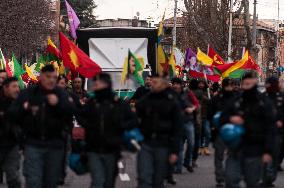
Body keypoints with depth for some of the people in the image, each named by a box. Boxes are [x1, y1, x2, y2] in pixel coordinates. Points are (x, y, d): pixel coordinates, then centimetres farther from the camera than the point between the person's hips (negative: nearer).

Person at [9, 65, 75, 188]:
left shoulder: (61, 94, 5)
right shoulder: (27, 93, 4)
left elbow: (71, 111, -10)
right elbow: (13, 113, 3)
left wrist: (58, 103, -26)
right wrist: (24, 109, -15)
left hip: (55, 145, 2)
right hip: (33, 144, -1)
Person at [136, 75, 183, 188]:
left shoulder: (172, 102, 1)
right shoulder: (145, 100, 7)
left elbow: (177, 129, -1)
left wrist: (175, 151, -7)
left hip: (163, 146, -1)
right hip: (146, 143, 2)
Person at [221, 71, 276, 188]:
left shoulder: (265, 104, -3)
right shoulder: (235, 101, 7)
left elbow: (270, 130, -6)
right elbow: (222, 119, 15)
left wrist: (268, 151, -14)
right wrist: (230, 119, -9)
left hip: (254, 150, -3)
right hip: (235, 148, 3)